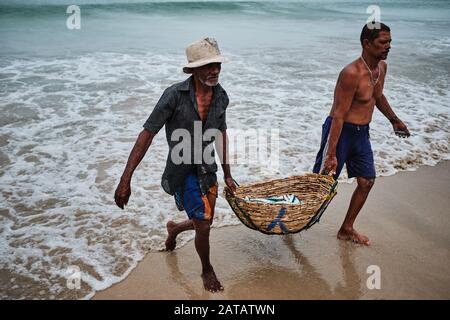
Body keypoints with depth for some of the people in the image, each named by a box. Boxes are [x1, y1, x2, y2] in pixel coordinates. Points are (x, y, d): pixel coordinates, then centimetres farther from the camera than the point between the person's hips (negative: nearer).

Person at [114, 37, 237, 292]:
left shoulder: (221, 96, -4)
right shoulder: (175, 95, -22)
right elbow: (147, 134, -20)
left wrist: (227, 175, 17)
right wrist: (125, 180, -23)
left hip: (207, 169, 6)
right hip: (182, 170, -6)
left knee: (204, 222, 18)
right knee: (203, 226, -1)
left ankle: (174, 228, 54)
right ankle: (207, 270, 31)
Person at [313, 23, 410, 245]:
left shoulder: (381, 67, 4)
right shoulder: (352, 73, -24)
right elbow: (339, 115, -26)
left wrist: (394, 120, 34)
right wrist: (331, 154, -28)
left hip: (362, 133, 9)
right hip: (340, 131, -8)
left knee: (367, 181, 10)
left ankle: (346, 229, 23)